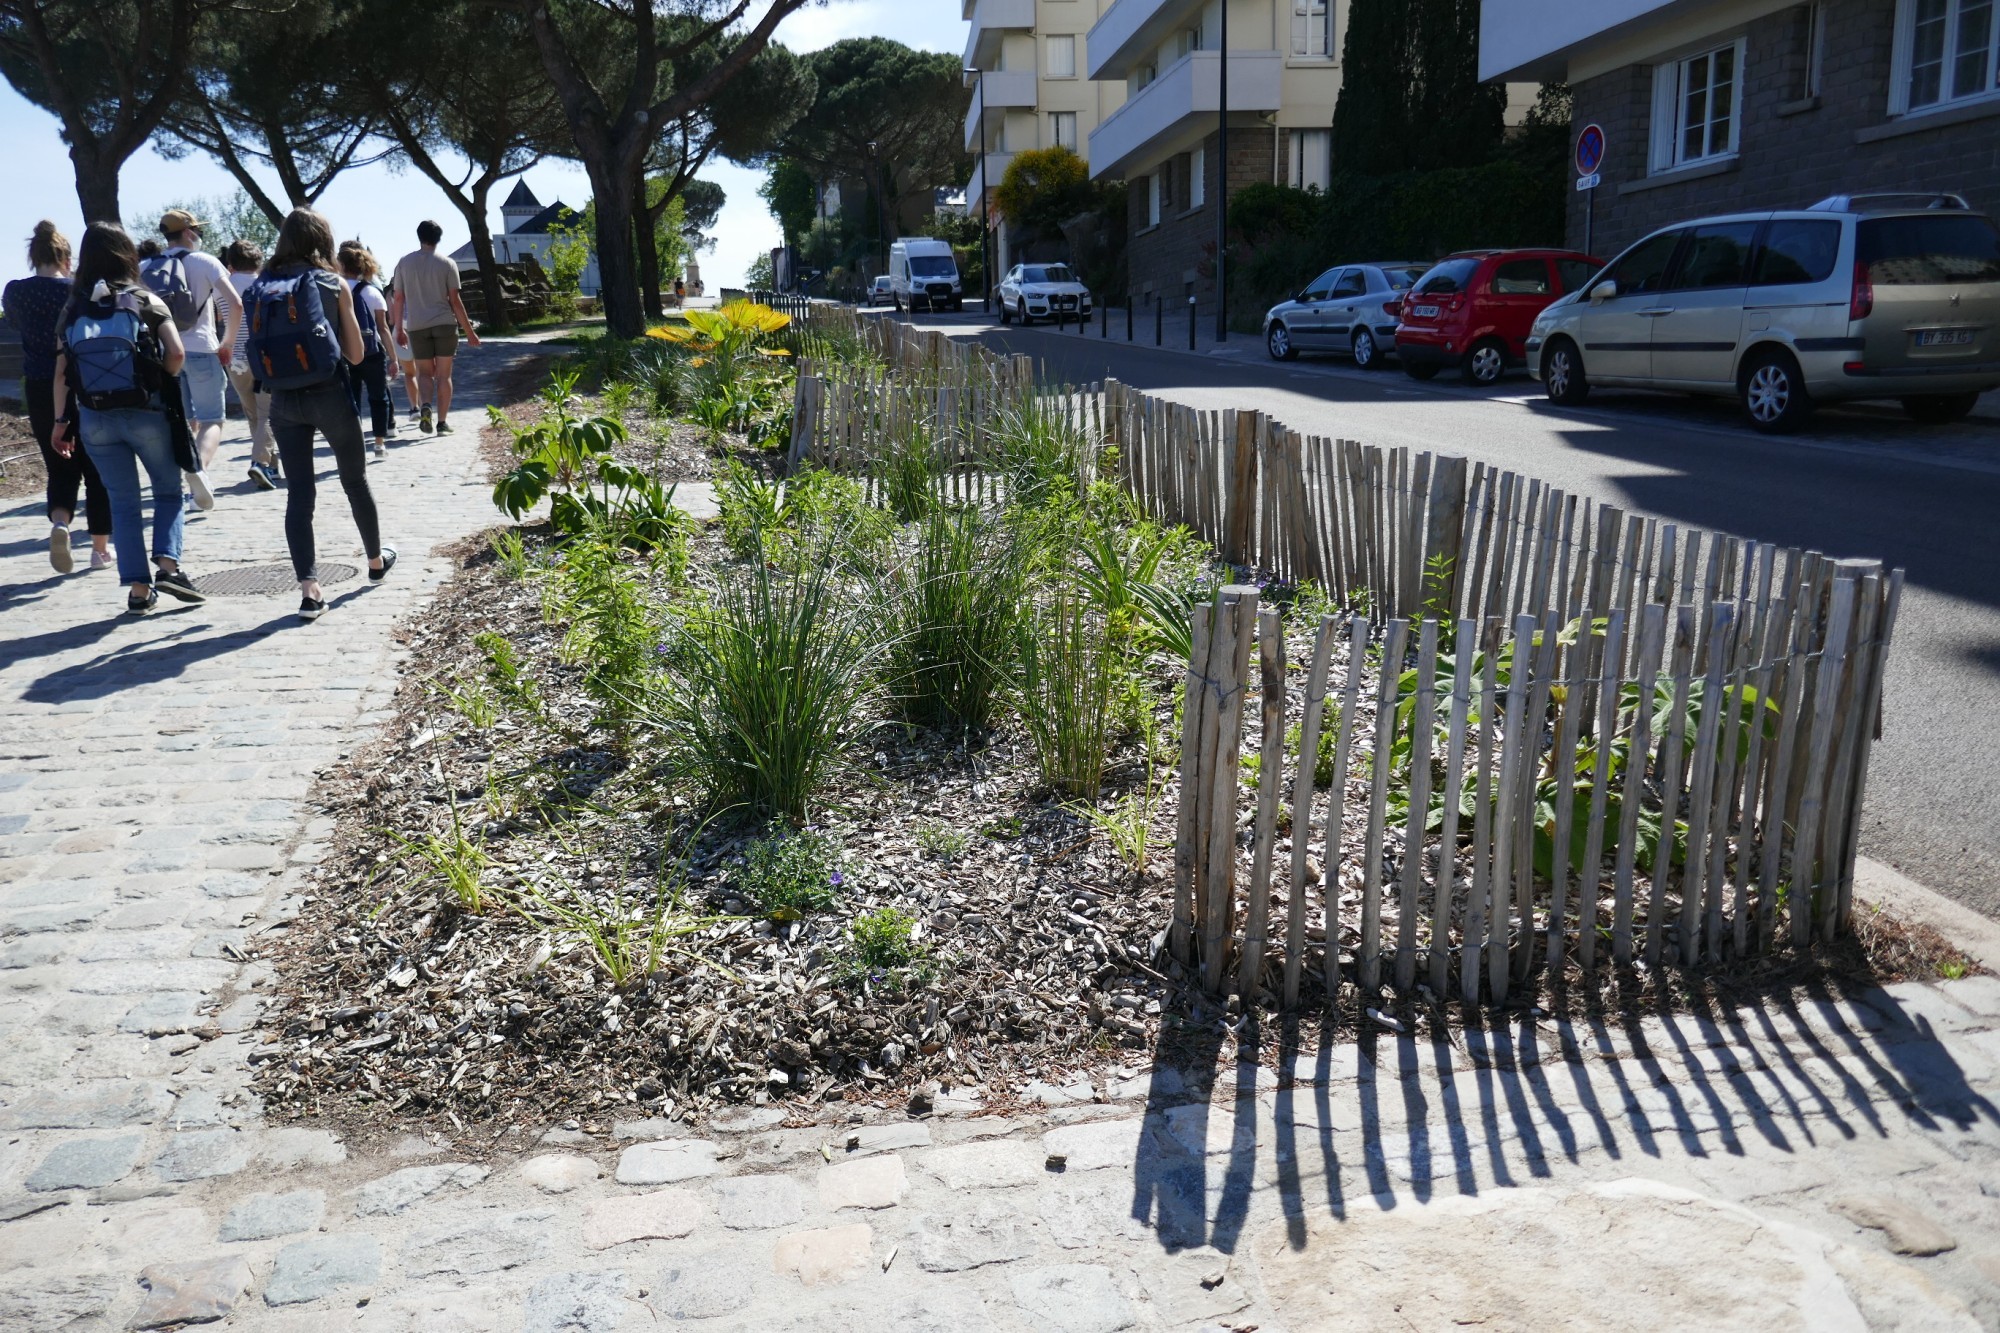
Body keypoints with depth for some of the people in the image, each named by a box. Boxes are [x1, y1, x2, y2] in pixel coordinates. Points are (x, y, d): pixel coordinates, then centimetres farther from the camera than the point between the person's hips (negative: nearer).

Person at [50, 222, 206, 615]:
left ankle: (138, 588, 6)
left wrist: (61, 422, 6)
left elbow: (62, 372, 2)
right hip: (145, 413, -2)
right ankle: (167, 564, -8)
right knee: (169, 491, 13)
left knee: (122, 502, 9)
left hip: (95, 418, 2)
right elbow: (177, 354, -11)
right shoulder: (146, 301, 0)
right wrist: (161, 382, 7)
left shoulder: (72, 309, 6)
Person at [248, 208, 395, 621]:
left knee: (298, 493, 2)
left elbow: (260, 350, 7)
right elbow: (356, 354, -2)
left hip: (283, 400, 2)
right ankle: (377, 561, 34)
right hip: (329, 396, -2)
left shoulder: (262, 287, 4)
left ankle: (308, 588, -6)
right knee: (355, 480, 17)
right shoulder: (334, 285, -5)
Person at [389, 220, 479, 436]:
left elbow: (399, 299, 6)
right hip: (444, 323, -1)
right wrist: (469, 332, 2)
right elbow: (454, 301, -4)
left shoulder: (404, 262, 5)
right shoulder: (447, 263, -2)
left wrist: (399, 329, 15)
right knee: (444, 375, 6)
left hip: (417, 326, 1)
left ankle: (425, 406, -14)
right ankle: (443, 422, 5)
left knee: (425, 372, 13)